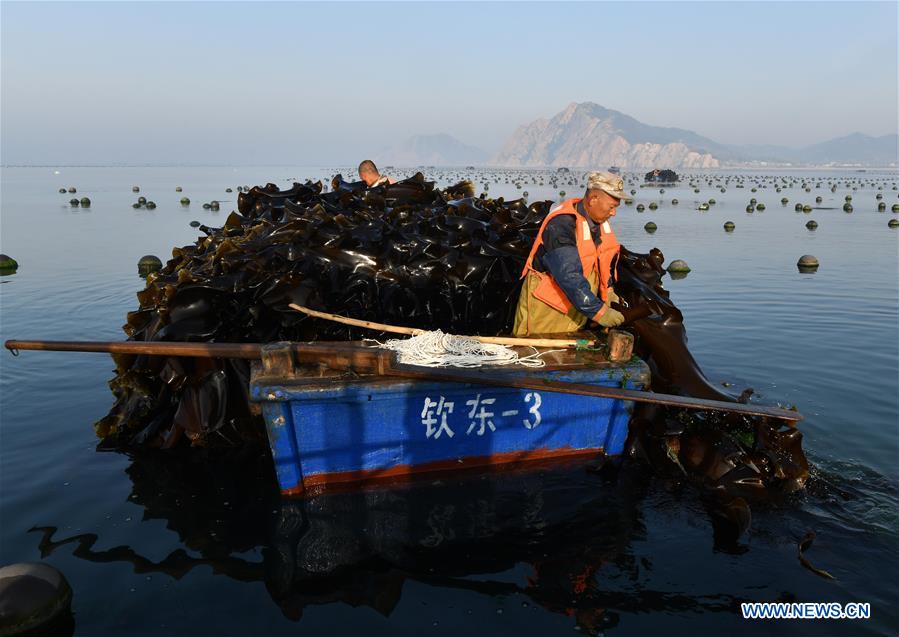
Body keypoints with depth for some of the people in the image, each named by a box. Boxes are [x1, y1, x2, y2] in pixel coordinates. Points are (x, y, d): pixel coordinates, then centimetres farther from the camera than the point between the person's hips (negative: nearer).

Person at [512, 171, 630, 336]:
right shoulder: (561, 224, -25)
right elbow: (569, 276, -31)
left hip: (574, 309, 8)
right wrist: (598, 312, -31)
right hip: (546, 309, -7)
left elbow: (603, 258, 18)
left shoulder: (598, 219, 1)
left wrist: (607, 289, 5)